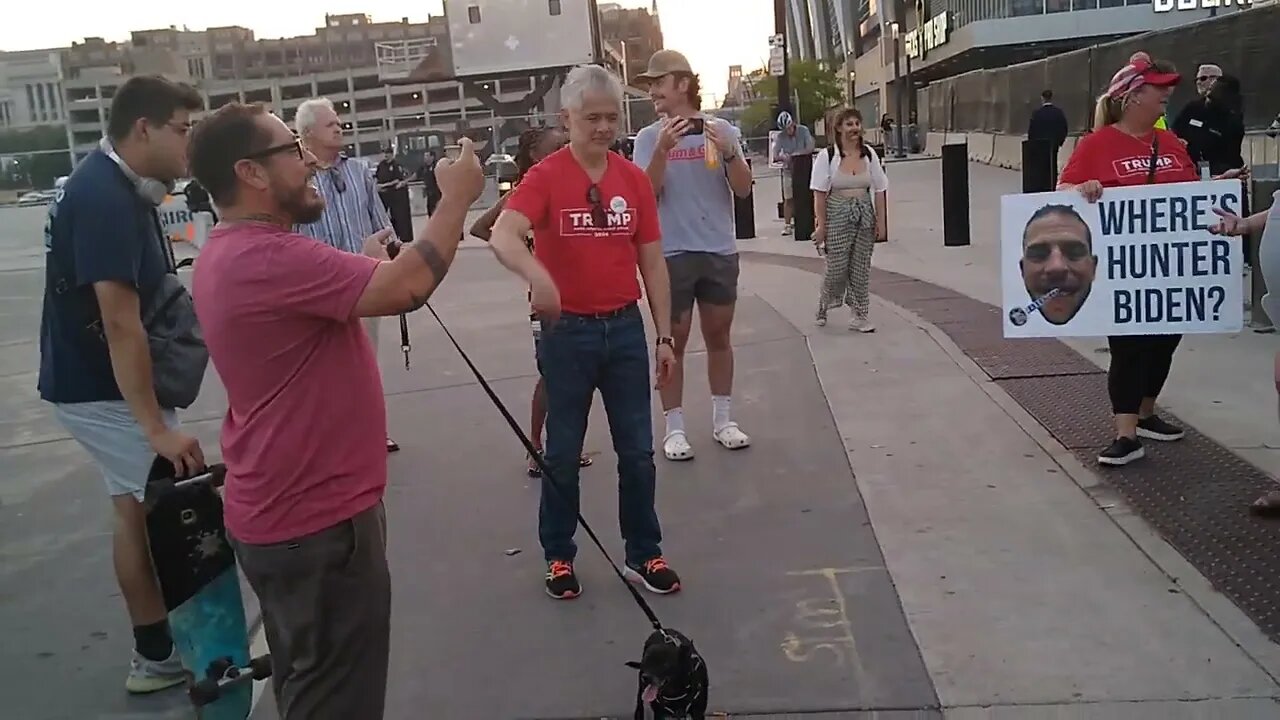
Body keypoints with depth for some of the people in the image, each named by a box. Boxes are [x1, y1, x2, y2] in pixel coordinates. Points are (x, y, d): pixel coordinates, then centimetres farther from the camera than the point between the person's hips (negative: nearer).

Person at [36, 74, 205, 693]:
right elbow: (120, 323, -28)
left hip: (98, 383, 10)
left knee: (138, 509, 13)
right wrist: (157, 426, -27)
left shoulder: (114, 184, 7)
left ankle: (157, 652, 24)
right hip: (101, 389, -10)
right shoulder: (105, 199, -24)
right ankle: (161, 653, 9)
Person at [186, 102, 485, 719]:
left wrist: (362, 266, 10)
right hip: (315, 520, -11)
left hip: (290, 508, 11)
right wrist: (457, 198, -19)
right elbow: (408, 288, -32)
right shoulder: (265, 257, -25)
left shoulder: (233, 254, 10)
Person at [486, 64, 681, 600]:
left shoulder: (634, 179, 3)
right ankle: (559, 556, 26)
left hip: (626, 328, 3)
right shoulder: (545, 177, -9)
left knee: (637, 451, 10)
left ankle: (644, 555, 24)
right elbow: (502, 238, -26)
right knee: (562, 453, 10)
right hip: (567, 330, -3)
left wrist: (664, 336, 5)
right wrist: (536, 275, -47)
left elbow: (652, 262, 7)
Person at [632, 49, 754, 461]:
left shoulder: (721, 130, 2)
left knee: (718, 336, 11)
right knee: (674, 340, 4)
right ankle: (674, 427, 10)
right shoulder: (649, 138, 0)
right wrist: (662, 149, -23)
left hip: (720, 251, 2)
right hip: (671, 254, -1)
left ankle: (722, 419, 22)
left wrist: (729, 154, -19)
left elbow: (743, 190, -1)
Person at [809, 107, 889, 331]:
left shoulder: (869, 155, 4)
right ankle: (823, 306, 24)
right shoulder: (827, 156, -6)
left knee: (861, 269, 6)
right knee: (837, 268, -3)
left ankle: (859, 316, 14)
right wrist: (821, 224, -11)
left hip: (864, 215, 4)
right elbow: (819, 194, -7)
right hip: (837, 216, -3)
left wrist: (880, 221, 2)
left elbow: (879, 190, 7)